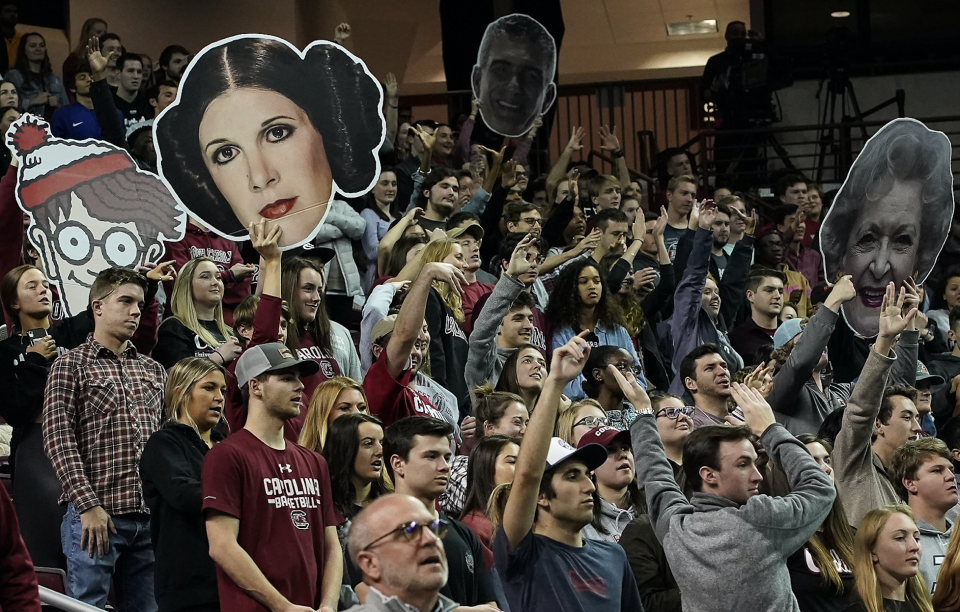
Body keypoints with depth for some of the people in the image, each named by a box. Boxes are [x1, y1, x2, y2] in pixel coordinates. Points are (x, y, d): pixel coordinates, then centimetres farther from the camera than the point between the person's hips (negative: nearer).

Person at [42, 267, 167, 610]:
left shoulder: (154, 372, 18)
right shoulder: (71, 366, 1)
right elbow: (58, 440, -8)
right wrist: (88, 506, -16)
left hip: (151, 518, 5)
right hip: (95, 516, -5)